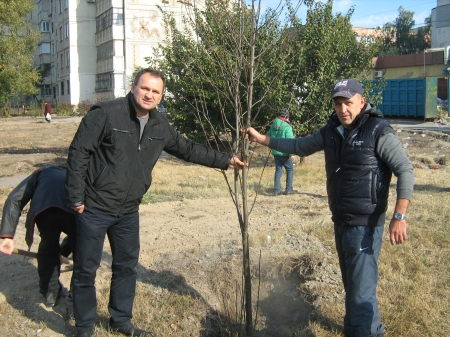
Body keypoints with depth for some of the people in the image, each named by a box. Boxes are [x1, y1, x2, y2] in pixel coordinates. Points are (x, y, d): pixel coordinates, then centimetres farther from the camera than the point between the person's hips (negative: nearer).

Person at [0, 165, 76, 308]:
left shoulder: (41, 174, 39)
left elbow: (14, 199, 21)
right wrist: (64, 251, 61)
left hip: (44, 210, 0)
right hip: (75, 210, 1)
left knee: (48, 247, 28)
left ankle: (50, 293, 40)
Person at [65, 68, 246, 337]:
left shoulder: (159, 126, 3)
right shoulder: (105, 114, -16)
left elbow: (188, 149, 14)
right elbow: (79, 153, -15)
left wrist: (225, 161, 13)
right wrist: (76, 197, -16)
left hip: (128, 211, 6)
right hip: (94, 208, -6)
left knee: (127, 266, 16)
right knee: (86, 269, 5)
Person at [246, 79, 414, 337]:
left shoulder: (379, 132, -13)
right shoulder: (331, 131, 8)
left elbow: (405, 171, -16)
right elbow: (300, 146, 20)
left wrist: (399, 216, -24)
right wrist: (262, 139, 16)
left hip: (365, 224, -8)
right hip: (340, 221, 8)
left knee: (361, 289, -8)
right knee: (351, 283, 19)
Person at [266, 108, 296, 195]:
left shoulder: (273, 126, 6)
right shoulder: (287, 127, -16)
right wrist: (292, 154, -17)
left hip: (275, 152, 6)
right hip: (284, 153, -6)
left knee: (278, 170, 12)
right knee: (290, 170, 9)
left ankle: (277, 190, 9)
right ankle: (288, 189, 10)